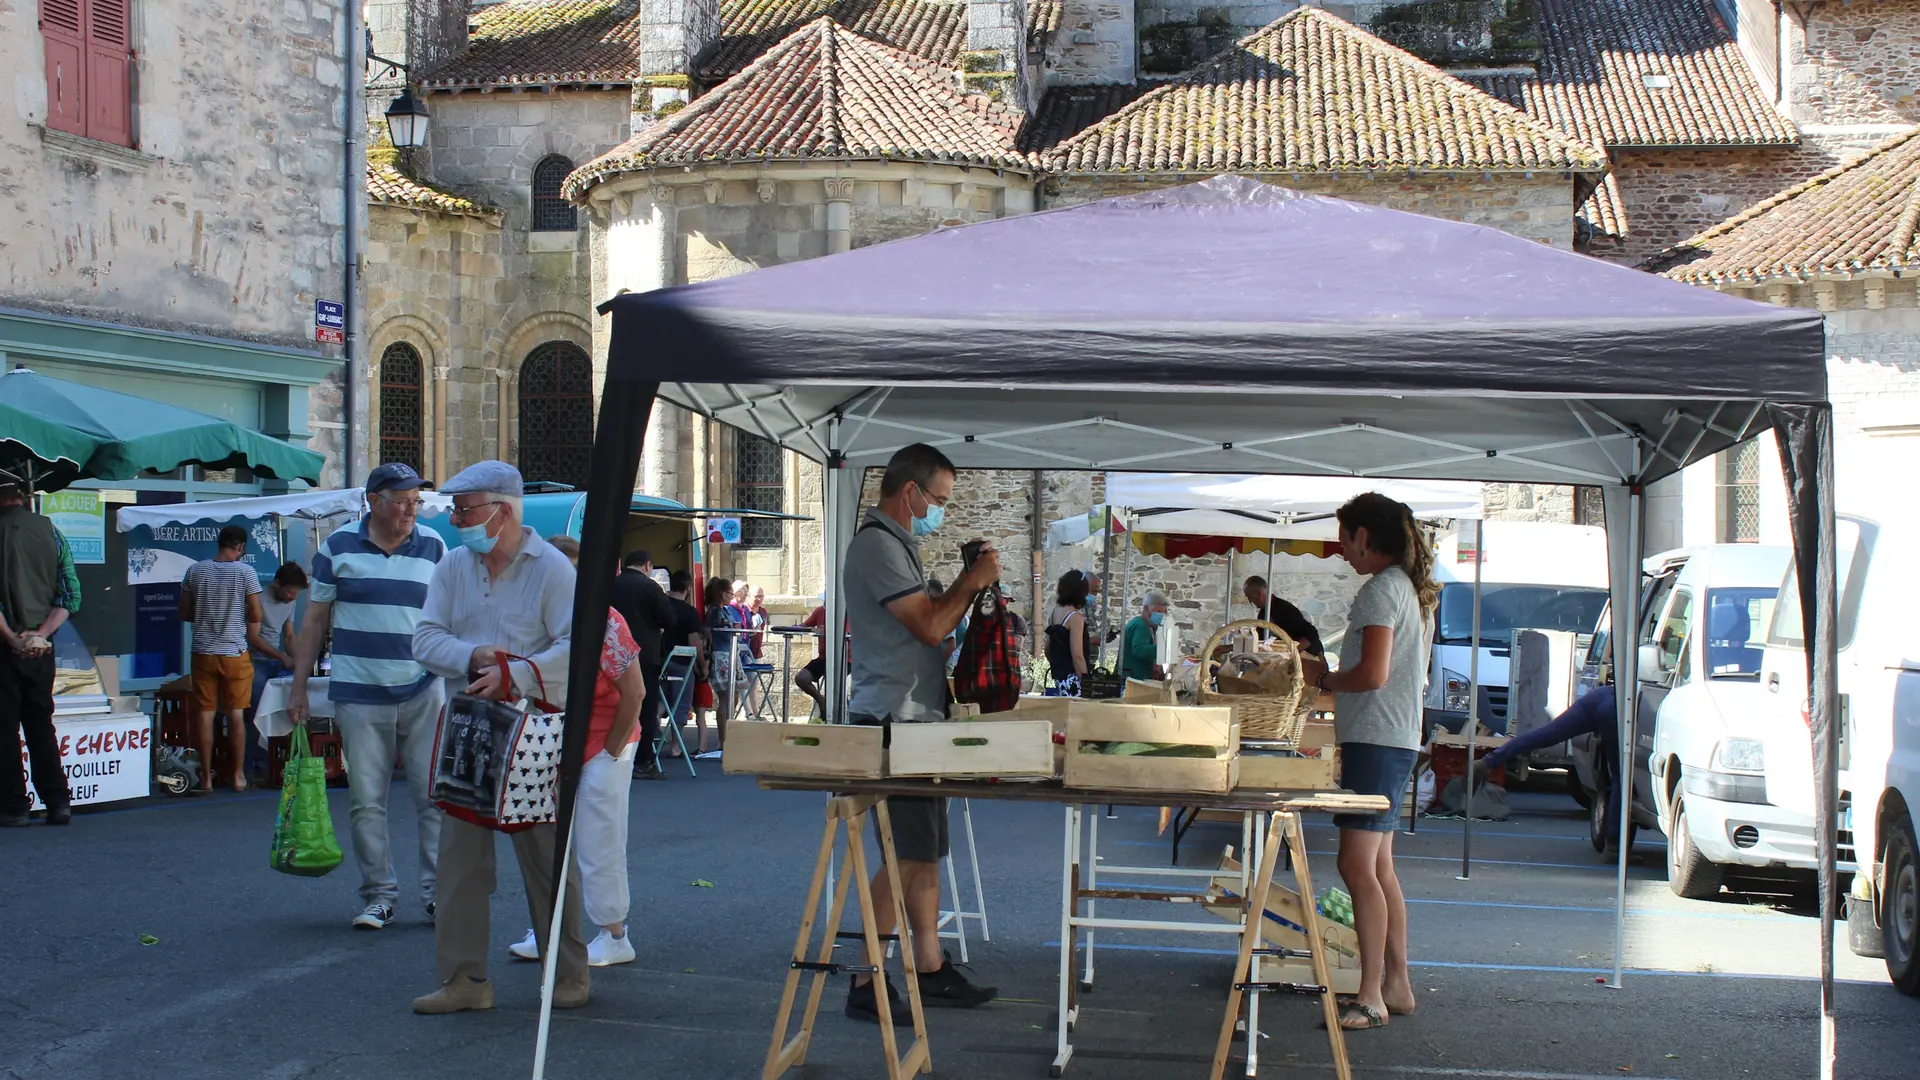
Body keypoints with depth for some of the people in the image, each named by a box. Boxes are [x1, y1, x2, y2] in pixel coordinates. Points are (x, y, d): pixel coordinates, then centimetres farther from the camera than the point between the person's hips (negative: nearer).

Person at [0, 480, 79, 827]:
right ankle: (57, 801, 6)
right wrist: (41, 634, -5)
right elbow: (70, 596, 1)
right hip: (42, 647, 4)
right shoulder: (51, 533, 5)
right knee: (41, 723, 12)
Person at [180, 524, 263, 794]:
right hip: (235, 652, -2)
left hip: (203, 652, 2)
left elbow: (184, 614, 7)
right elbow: (256, 617, -5)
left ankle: (206, 778, 6)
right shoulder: (245, 572, -6)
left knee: (204, 714, 4)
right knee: (236, 714, 5)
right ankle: (238, 775, 10)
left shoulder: (196, 571, 1)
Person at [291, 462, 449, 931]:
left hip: (424, 693, 0)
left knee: (435, 795, -1)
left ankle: (439, 891, 7)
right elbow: (316, 619, 9)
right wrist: (299, 686, 7)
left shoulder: (435, 548, 6)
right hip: (359, 695, 0)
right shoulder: (338, 547, 4)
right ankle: (379, 895, 12)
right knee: (366, 801, 3)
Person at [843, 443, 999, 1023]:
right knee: (905, 856, -10)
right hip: (892, 720, -11)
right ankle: (867, 985, -5)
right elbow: (930, 627, -17)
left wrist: (970, 585, 10)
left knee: (925, 851, 13)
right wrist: (973, 582, -4)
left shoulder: (897, 544, 19)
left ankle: (930, 968, 20)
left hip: (917, 719, 11)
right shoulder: (878, 545, -15)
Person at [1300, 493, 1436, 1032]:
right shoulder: (1409, 588, 17)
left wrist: (1324, 678, -4)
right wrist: (1333, 678, 19)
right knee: (1378, 865, 15)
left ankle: (1370, 997, -11)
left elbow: (1372, 675, -22)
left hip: (1375, 741, -11)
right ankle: (1396, 984, 22)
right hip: (1395, 740, 11)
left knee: (1359, 864, -11)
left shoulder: (1380, 590, -14)